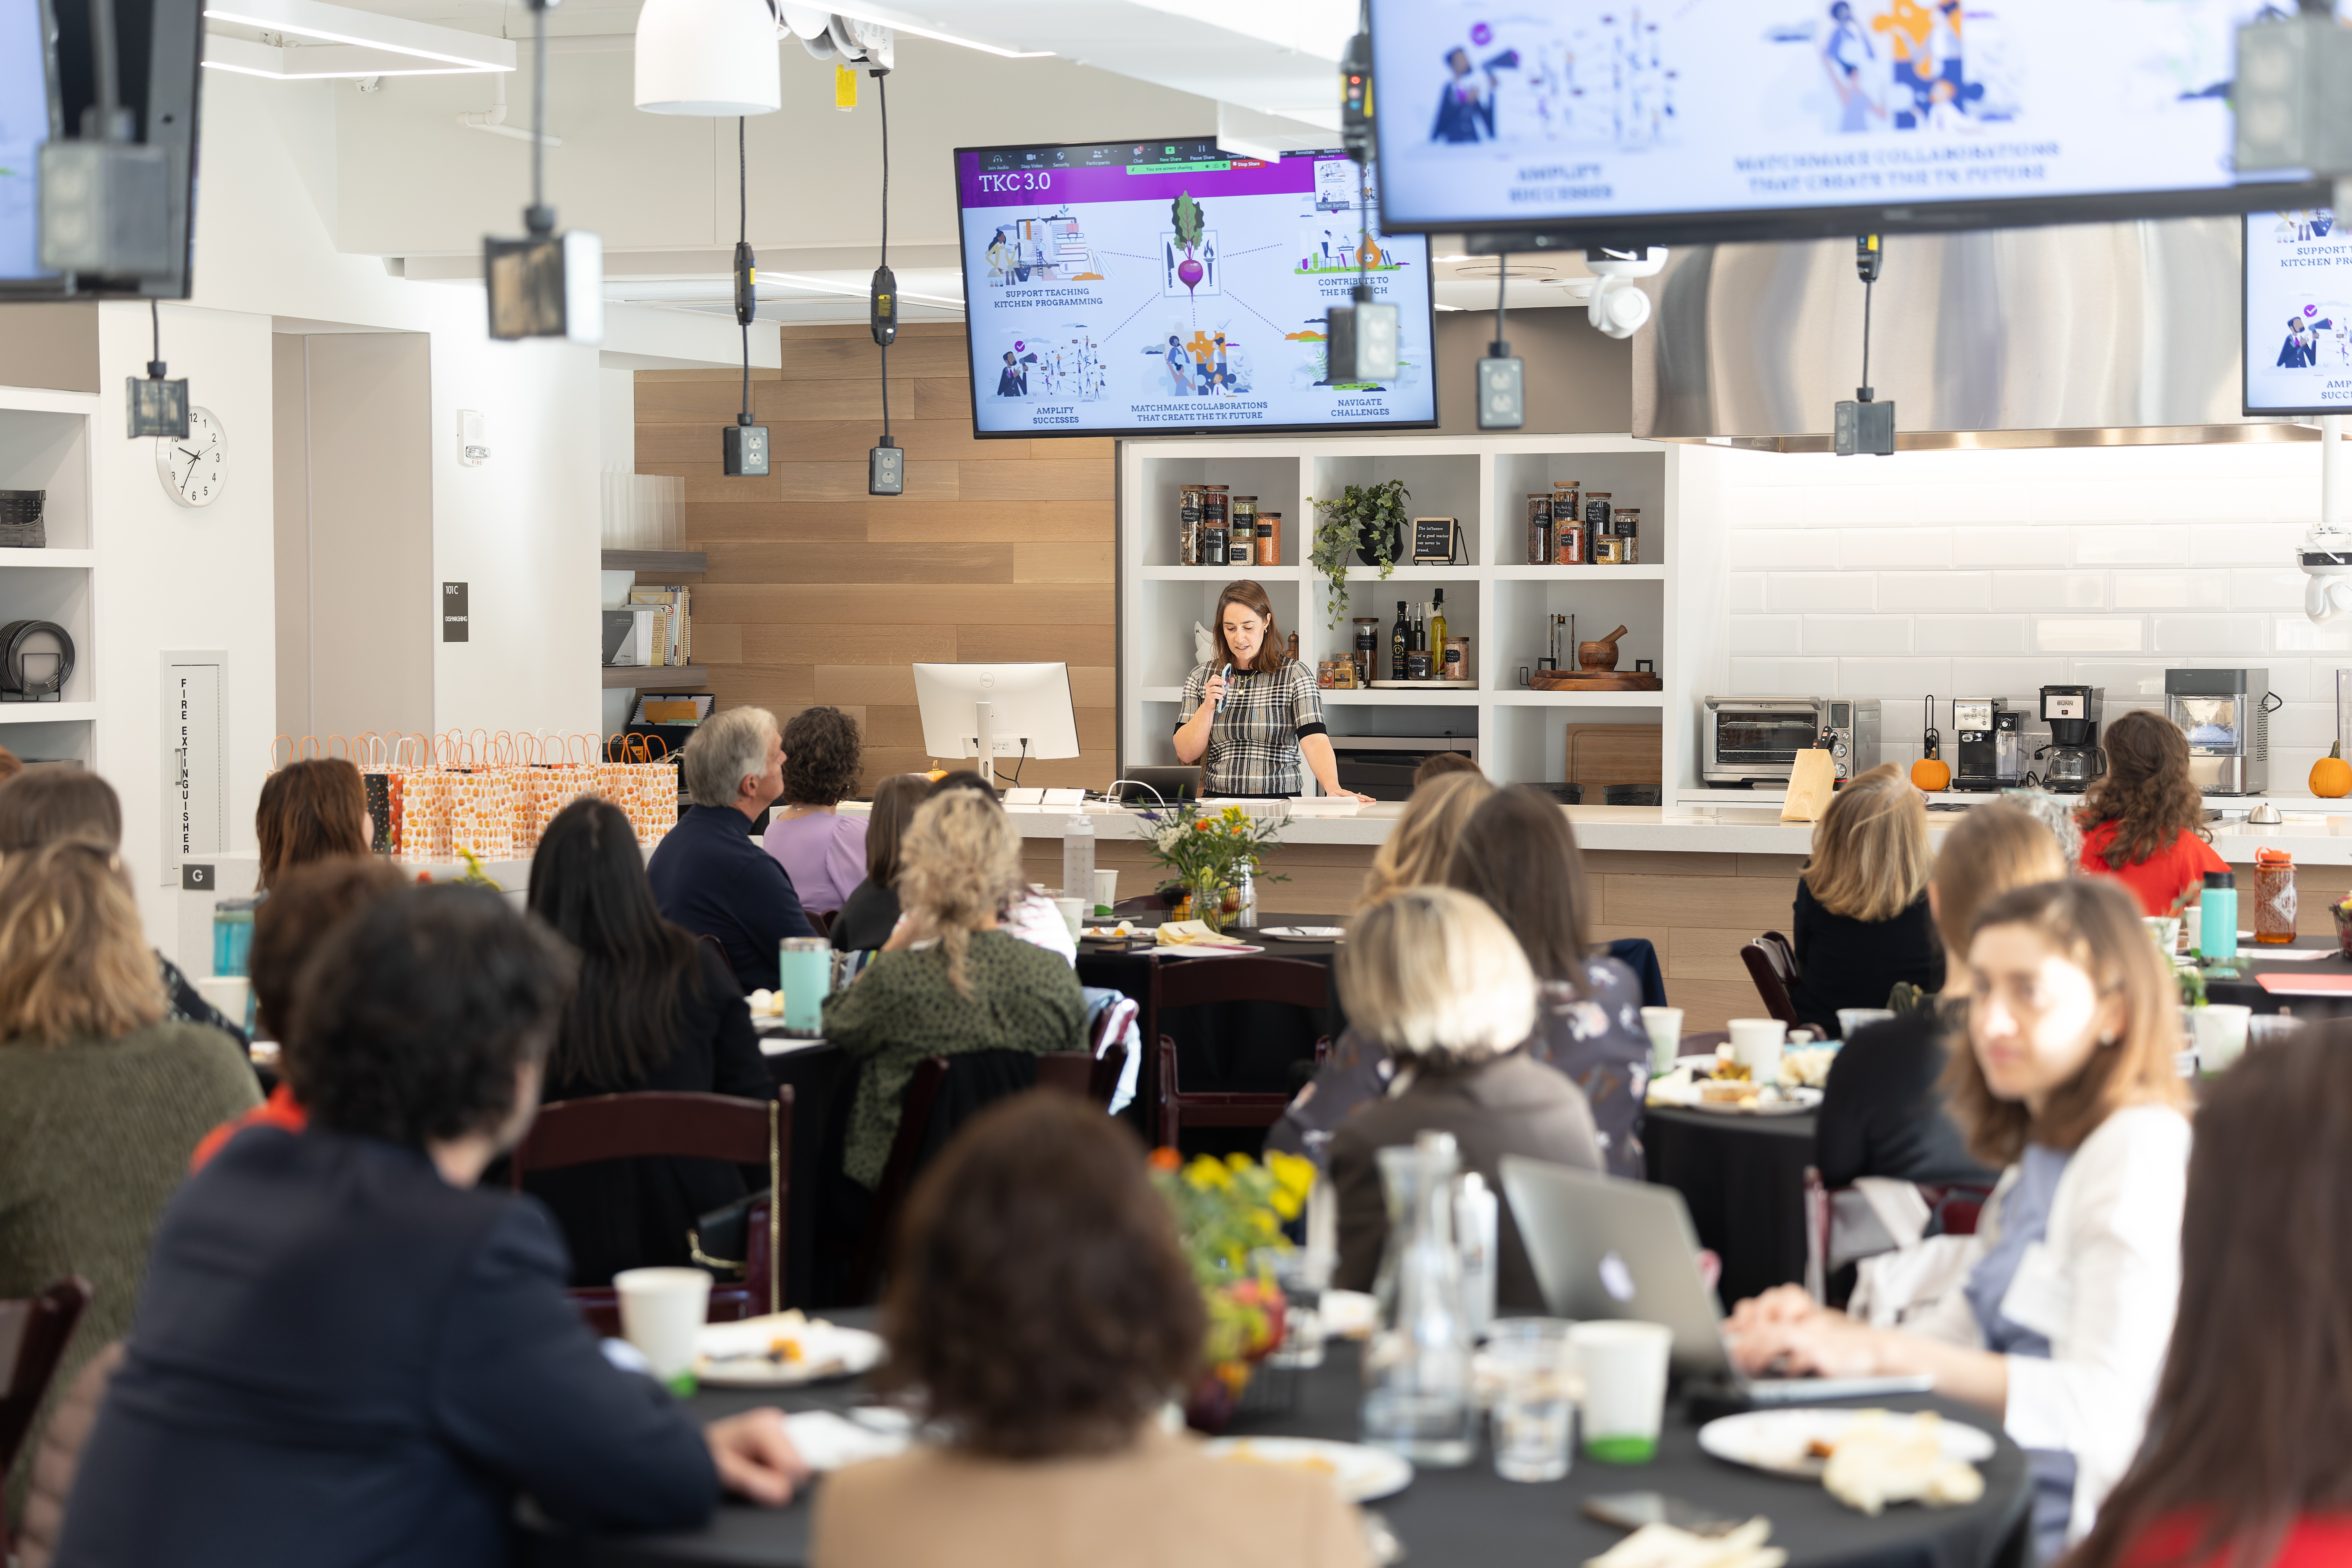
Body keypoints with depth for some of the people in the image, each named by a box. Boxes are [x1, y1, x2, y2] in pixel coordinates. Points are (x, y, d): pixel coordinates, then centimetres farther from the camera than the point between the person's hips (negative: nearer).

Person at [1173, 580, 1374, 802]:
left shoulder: (1295, 675, 1)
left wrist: (1333, 787, -31)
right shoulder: (1201, 678, 11)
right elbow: (1186, 754, 9)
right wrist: (1208, 707, -7)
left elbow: (1315, 740, -13)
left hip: (1279, 801, -3)